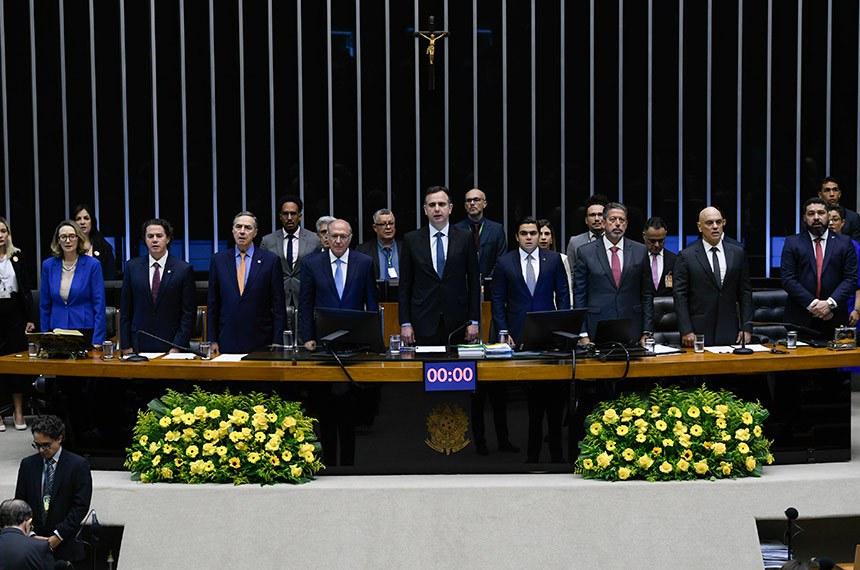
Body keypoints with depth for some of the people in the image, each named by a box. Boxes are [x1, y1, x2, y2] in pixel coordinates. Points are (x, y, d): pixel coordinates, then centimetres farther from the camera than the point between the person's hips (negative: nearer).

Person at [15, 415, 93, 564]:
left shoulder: (78, 465, -4)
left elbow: (81, 506, -7)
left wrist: (59, 535, -12)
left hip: (65, 544, -3)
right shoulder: (27, 464, 7)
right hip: (32, 541, 3)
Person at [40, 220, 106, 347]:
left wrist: (97, 341, -12)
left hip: (85, 331, -3)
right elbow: (44, 304, 10)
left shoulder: (92, 265, -5)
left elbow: (99, 304, -6)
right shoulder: (48, 265, 5)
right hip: (56, 331, 3)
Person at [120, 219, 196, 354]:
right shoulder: (132, 267, 6)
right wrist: (126, 346, 1)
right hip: (139, 345, 2)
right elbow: (125, 310, 7)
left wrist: (178, 346, -8)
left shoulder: (184, 269, -2)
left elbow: (189, 312, -2)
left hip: (170, 346, -2)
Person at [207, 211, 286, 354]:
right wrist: (212, 340, 3)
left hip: (261, 342, -1)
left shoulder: (270, 260, 1)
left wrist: (277, 342, -5)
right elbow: (212, 304, 9)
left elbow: (278, 305, 0)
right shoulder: (218, 260, 7)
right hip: (227, 341, 2)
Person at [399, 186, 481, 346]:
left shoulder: (465, 238, 5)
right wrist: (405, 323, -1)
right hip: (423, 323, 0)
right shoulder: (411, 240, 5)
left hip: (457, 323, 0)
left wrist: (473, 321, 1)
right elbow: (405, 285, 5)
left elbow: (474, 282, 6)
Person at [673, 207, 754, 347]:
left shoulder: (738, 253, 9)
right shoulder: (686, 256, 0)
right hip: (698, 332, -2)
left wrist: (746, 328, 2)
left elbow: (745, 293, 9)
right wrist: (686, 331, -11)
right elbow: (680, 296, -3)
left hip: (729, 333, 3)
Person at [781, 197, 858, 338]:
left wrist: (830, 303, -12)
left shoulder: (844, 243, 8)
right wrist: (811, 304, -13)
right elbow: (788, 279, -3)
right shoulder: (792, 243, 5)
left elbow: (851, 279, 2)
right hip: (800, 319, -1)